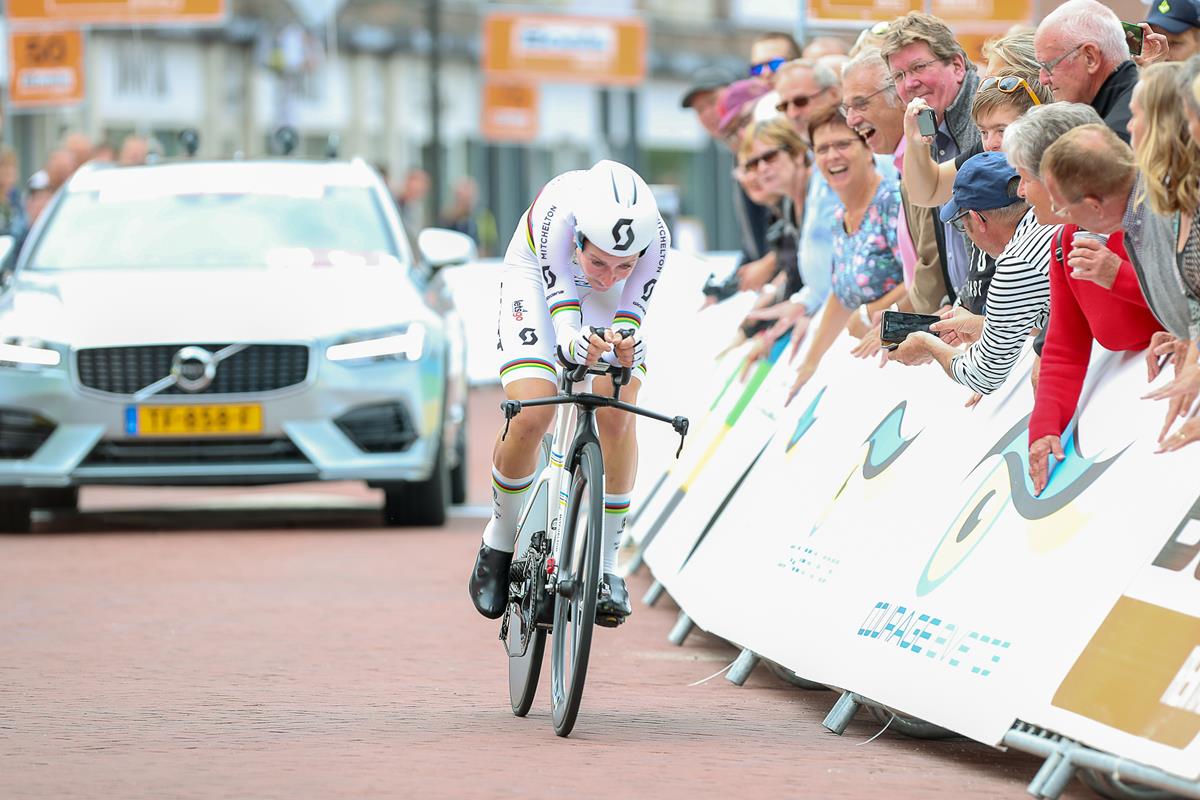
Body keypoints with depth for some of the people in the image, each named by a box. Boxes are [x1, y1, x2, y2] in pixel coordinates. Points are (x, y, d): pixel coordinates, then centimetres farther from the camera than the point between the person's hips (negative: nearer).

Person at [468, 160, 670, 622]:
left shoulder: (655, 237, -36)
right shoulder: (555, 217, -41)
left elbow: (629, 319, -30)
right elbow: (562, 310, -39)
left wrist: (626, 347, -53)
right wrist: (575, 344, -62)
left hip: (608, 307, 2)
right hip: (537, 278, -1)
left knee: (618, 414, -19)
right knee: (531, 414, -20)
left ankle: (606, 565, -6)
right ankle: (499, 544, 5)